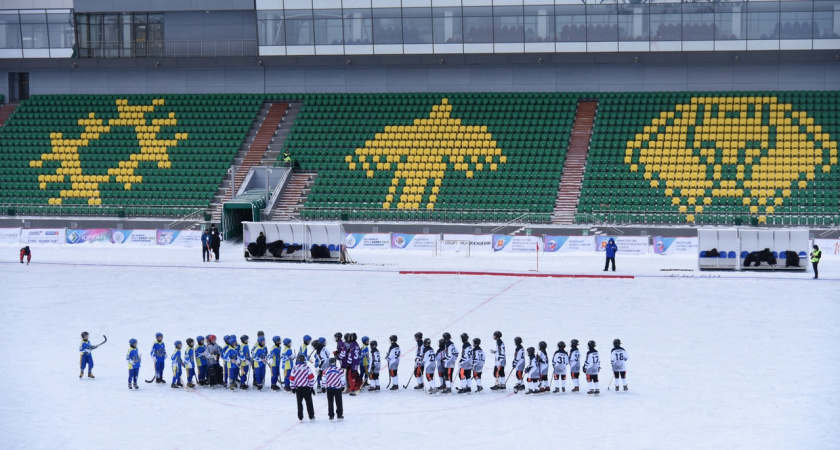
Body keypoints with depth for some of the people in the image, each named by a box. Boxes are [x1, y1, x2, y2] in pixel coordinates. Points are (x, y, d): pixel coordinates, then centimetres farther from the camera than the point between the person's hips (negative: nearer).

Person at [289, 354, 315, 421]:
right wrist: (311, 386, 3)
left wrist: (293, 387, 14)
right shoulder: (307, 368, -9)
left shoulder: (294, 369, -2)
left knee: (299, 402, 11)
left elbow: (291, 378, 2)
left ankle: (300, 416, 8)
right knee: (309, 402, 7)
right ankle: (311, 416, 11)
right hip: (306, 388, -2)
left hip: (298, 388, 2)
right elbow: (311, 377, -8)